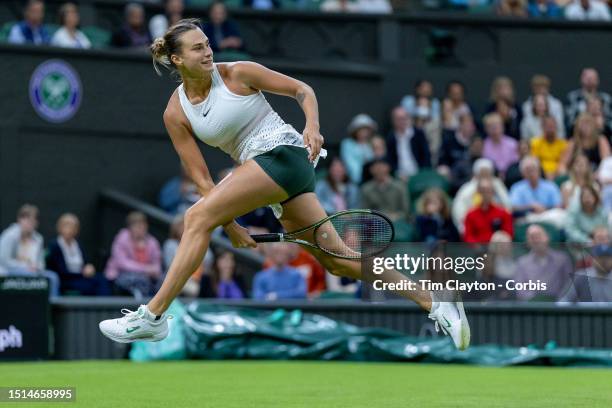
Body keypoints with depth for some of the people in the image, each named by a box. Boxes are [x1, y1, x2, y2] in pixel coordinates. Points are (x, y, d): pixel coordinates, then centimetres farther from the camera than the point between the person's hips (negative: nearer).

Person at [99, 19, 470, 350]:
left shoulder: (237, 73, -2)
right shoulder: (176, 114, 8)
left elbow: (302, 89, 3)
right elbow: (202, 180, 6)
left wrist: (312, 126, -16)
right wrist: (230, 225, -3)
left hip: (284, 152, -6)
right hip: (259, 167, 6)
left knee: (197, 218, -18)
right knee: (339, 262, 5)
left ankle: (153, 315, -13)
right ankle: (435, 303, 11)